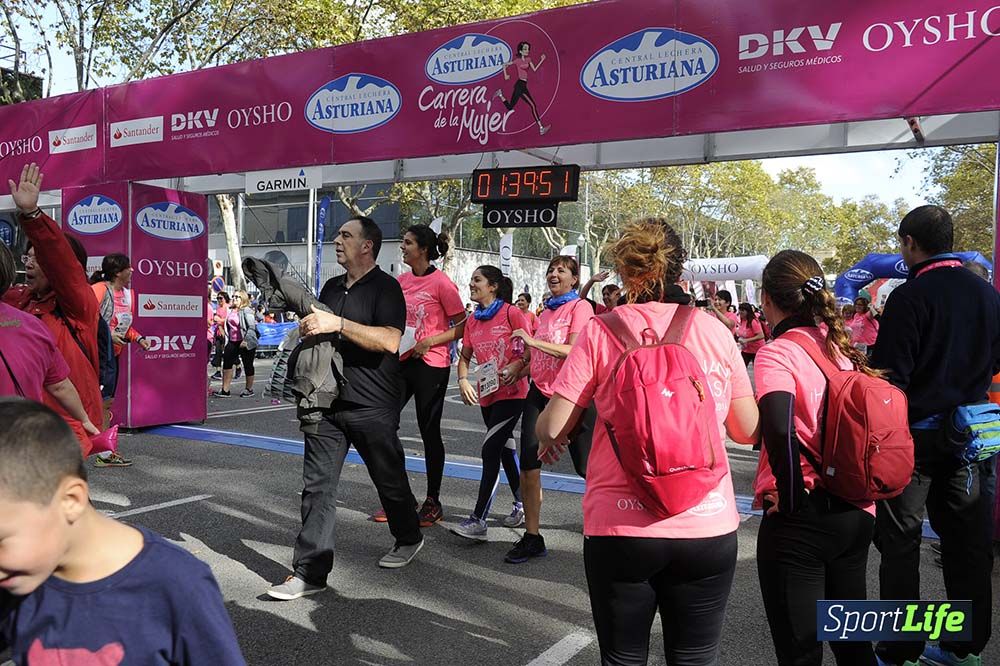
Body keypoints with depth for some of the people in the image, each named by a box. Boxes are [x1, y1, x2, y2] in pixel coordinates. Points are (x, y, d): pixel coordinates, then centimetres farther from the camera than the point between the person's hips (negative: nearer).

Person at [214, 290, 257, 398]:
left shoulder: (246, 310, -11)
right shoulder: (230, 310, 11)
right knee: (227, 362, 1)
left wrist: (246, 340, -23)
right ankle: (225, 390, 5)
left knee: (248, 365, 4)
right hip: (232, 342, 7)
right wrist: (227, 340, 16)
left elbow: (252, 327, -18)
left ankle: (249, 389, 18)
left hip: (246, 342, -7)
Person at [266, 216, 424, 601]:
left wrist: (337, 324, -26)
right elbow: (317, 332, 28)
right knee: (317, 485, 1)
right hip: (328, 401, 6)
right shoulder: (331, 288, 15)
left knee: (389, 478, 12)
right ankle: (310, 572, 7)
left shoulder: (385, 287, -8)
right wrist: (308, 328, 5)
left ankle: (408, 538, 37)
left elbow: (389, 341, -23)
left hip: (372, 406, -6)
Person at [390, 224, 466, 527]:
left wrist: (430, 341, -16)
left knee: (429, 431, 3)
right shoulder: (400, 281, 9)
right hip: (401, 361, 6)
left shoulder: (441, 283, -10)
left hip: (431, 365, -6)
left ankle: (433, 502, 18)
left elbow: (462, 327, -7)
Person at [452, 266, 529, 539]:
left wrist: (517, 367, -26)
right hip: (487, 394, 7)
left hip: (512, 392, -7)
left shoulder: (511, 313, -10)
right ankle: (521, 505, 32)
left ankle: (478, 520, -9)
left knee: (490, 449, -12)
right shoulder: (473, 320, 9)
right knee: (504, 449, 16)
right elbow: (465, 356, 14)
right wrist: (463, 379, -4)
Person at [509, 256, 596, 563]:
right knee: (528, 465, -2)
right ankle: (532, 536, 8)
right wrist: (517, 372, 8)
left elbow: (576, 352, -19)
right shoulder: (546, 310, 16)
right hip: (540, 391, 6)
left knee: (587, 467, 4)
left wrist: (533, 341, -20)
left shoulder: (580, 307, -6)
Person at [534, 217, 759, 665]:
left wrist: (550, 441, 17)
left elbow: (553, 428, -6)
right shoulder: (716, 331, 3)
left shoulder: (601, 331, -4)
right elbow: (748, 431, 10)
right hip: (709, 527, 2)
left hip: (620, 527, -1)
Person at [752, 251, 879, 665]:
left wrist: (790, 496, -18)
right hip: (857, 513, 7)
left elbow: (778, 428, -30)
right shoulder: (844, 348, 5)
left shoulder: (777, 352, -13)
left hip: (800, 519, -6)